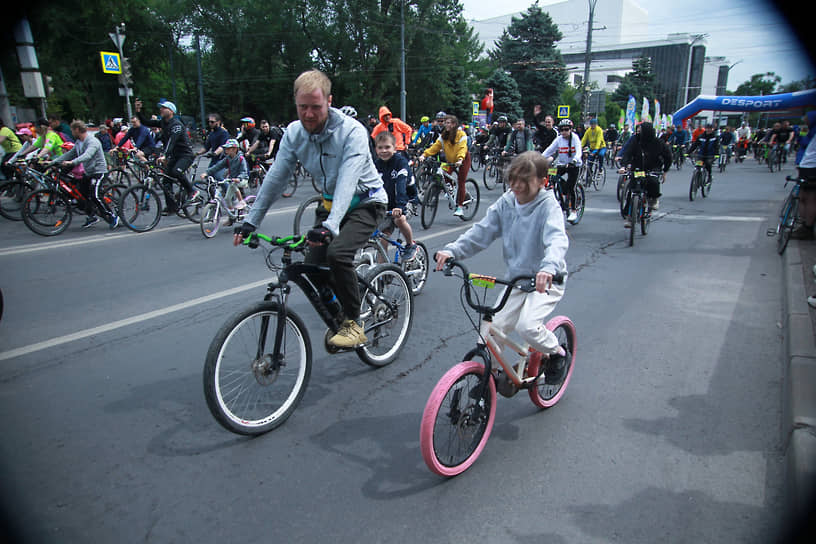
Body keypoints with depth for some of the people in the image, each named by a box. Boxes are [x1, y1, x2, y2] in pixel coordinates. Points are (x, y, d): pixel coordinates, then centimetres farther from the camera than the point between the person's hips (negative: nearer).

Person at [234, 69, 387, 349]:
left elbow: (347, 182, -37)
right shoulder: (294, 132, -8)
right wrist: (251, 222, -9)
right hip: (330, 202, 6)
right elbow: (275, 178, -5)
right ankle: (338, 317, 21)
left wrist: (330, 226, -51)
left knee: (337, 253, -30)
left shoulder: (352, 131, -25)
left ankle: (354, 323, -11)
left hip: (365, 203, -6)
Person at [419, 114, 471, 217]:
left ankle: (460, 207, -7)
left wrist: (460, 159, -47)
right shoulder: (443, 135, -2)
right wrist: (424, 154, -24)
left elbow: (462, 148, -28)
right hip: (450, 160, 6)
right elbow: (436, 146, -10)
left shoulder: (461, 134, -17)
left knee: (460, 182, -10)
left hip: (463, 159, -5)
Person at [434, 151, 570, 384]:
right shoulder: (506, 203, 0)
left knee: (526, 326, -24)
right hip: (516, 279, 5)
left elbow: (557, 239, -33)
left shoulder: (548, 206, -15)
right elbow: (481, 232, -6)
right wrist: (452, 250, -22)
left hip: (546, 281, -5)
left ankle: (558, 353, 7)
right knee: (493, 328, -4)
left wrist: (549, 267, -54)